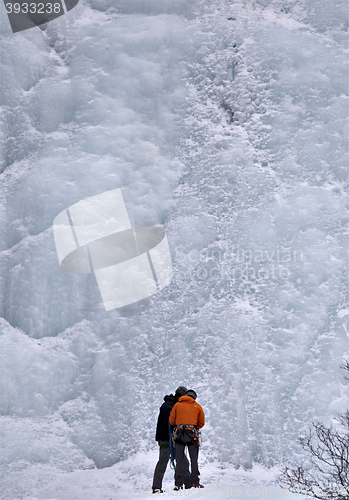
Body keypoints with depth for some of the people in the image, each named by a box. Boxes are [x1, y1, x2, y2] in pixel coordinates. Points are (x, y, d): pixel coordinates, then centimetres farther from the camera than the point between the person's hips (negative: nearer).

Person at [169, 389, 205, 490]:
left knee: (179, 459, 3)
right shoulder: (197, 406, 10)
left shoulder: (177, 405, 10)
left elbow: (171, 421, 9)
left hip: (179, 433, 0)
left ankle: (179, 483, -2)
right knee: (194, 459, 7)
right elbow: (201, 423, 13)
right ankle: (194, 482, 5)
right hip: (192, 434, 0)